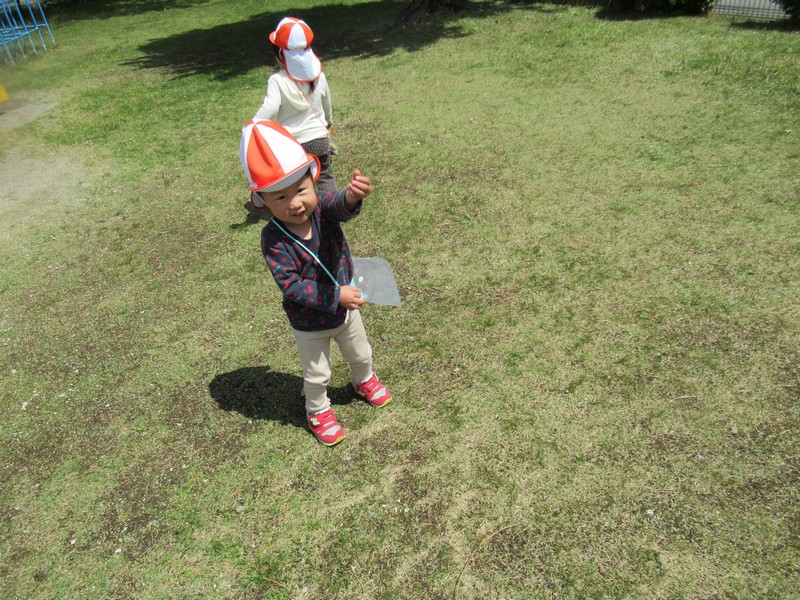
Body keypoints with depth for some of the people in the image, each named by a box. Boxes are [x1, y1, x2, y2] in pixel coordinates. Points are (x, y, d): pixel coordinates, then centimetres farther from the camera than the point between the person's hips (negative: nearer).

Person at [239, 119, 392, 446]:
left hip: (346, 308, 3)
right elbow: (291, 285, -29)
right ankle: (318, 410, 49)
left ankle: (364, 380, 61)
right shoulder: (274, 239, -27)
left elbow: (341, 206, -45)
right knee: (317, 374, 19)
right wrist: (335, 296, -33)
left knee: (360, 354, 29)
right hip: (309, 324, -3)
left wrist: (352, 195, -68)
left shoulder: (321, 205, -21)